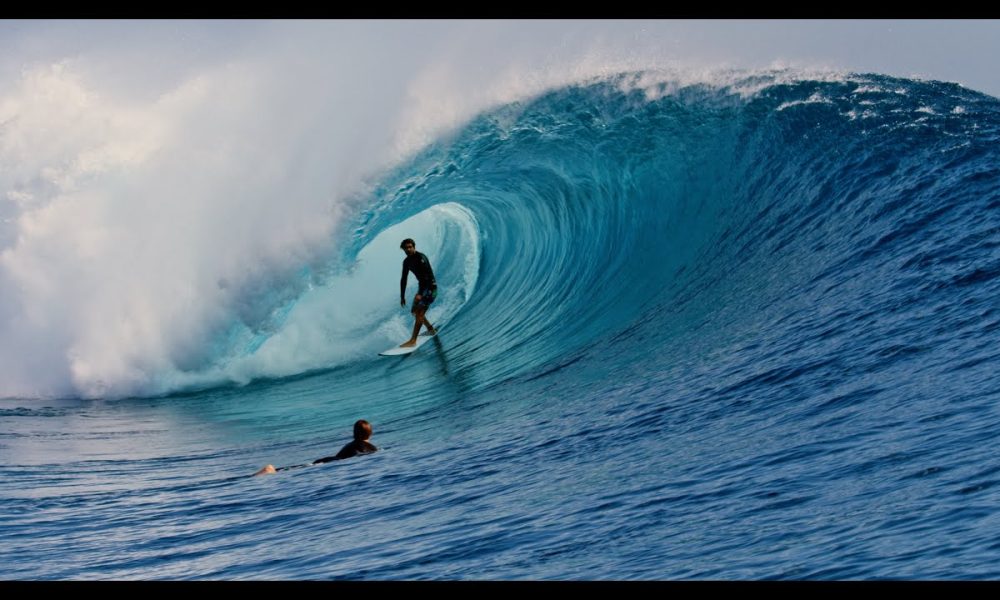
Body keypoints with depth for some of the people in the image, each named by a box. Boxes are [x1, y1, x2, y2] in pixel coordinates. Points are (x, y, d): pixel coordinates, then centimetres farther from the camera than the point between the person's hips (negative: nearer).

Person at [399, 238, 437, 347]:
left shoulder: (421, 257, -20)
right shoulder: (407, 261, 6)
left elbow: (427, 276, -27)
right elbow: (403, 279, 14)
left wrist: (420, 294, -33)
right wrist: (402, 296, 12)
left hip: (430, 286, -9)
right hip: (422, 286, 9)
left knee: (419, 313, -17)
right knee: (415, 311, 18)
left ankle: (413, 341, -20)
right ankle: (431, 329, 40)